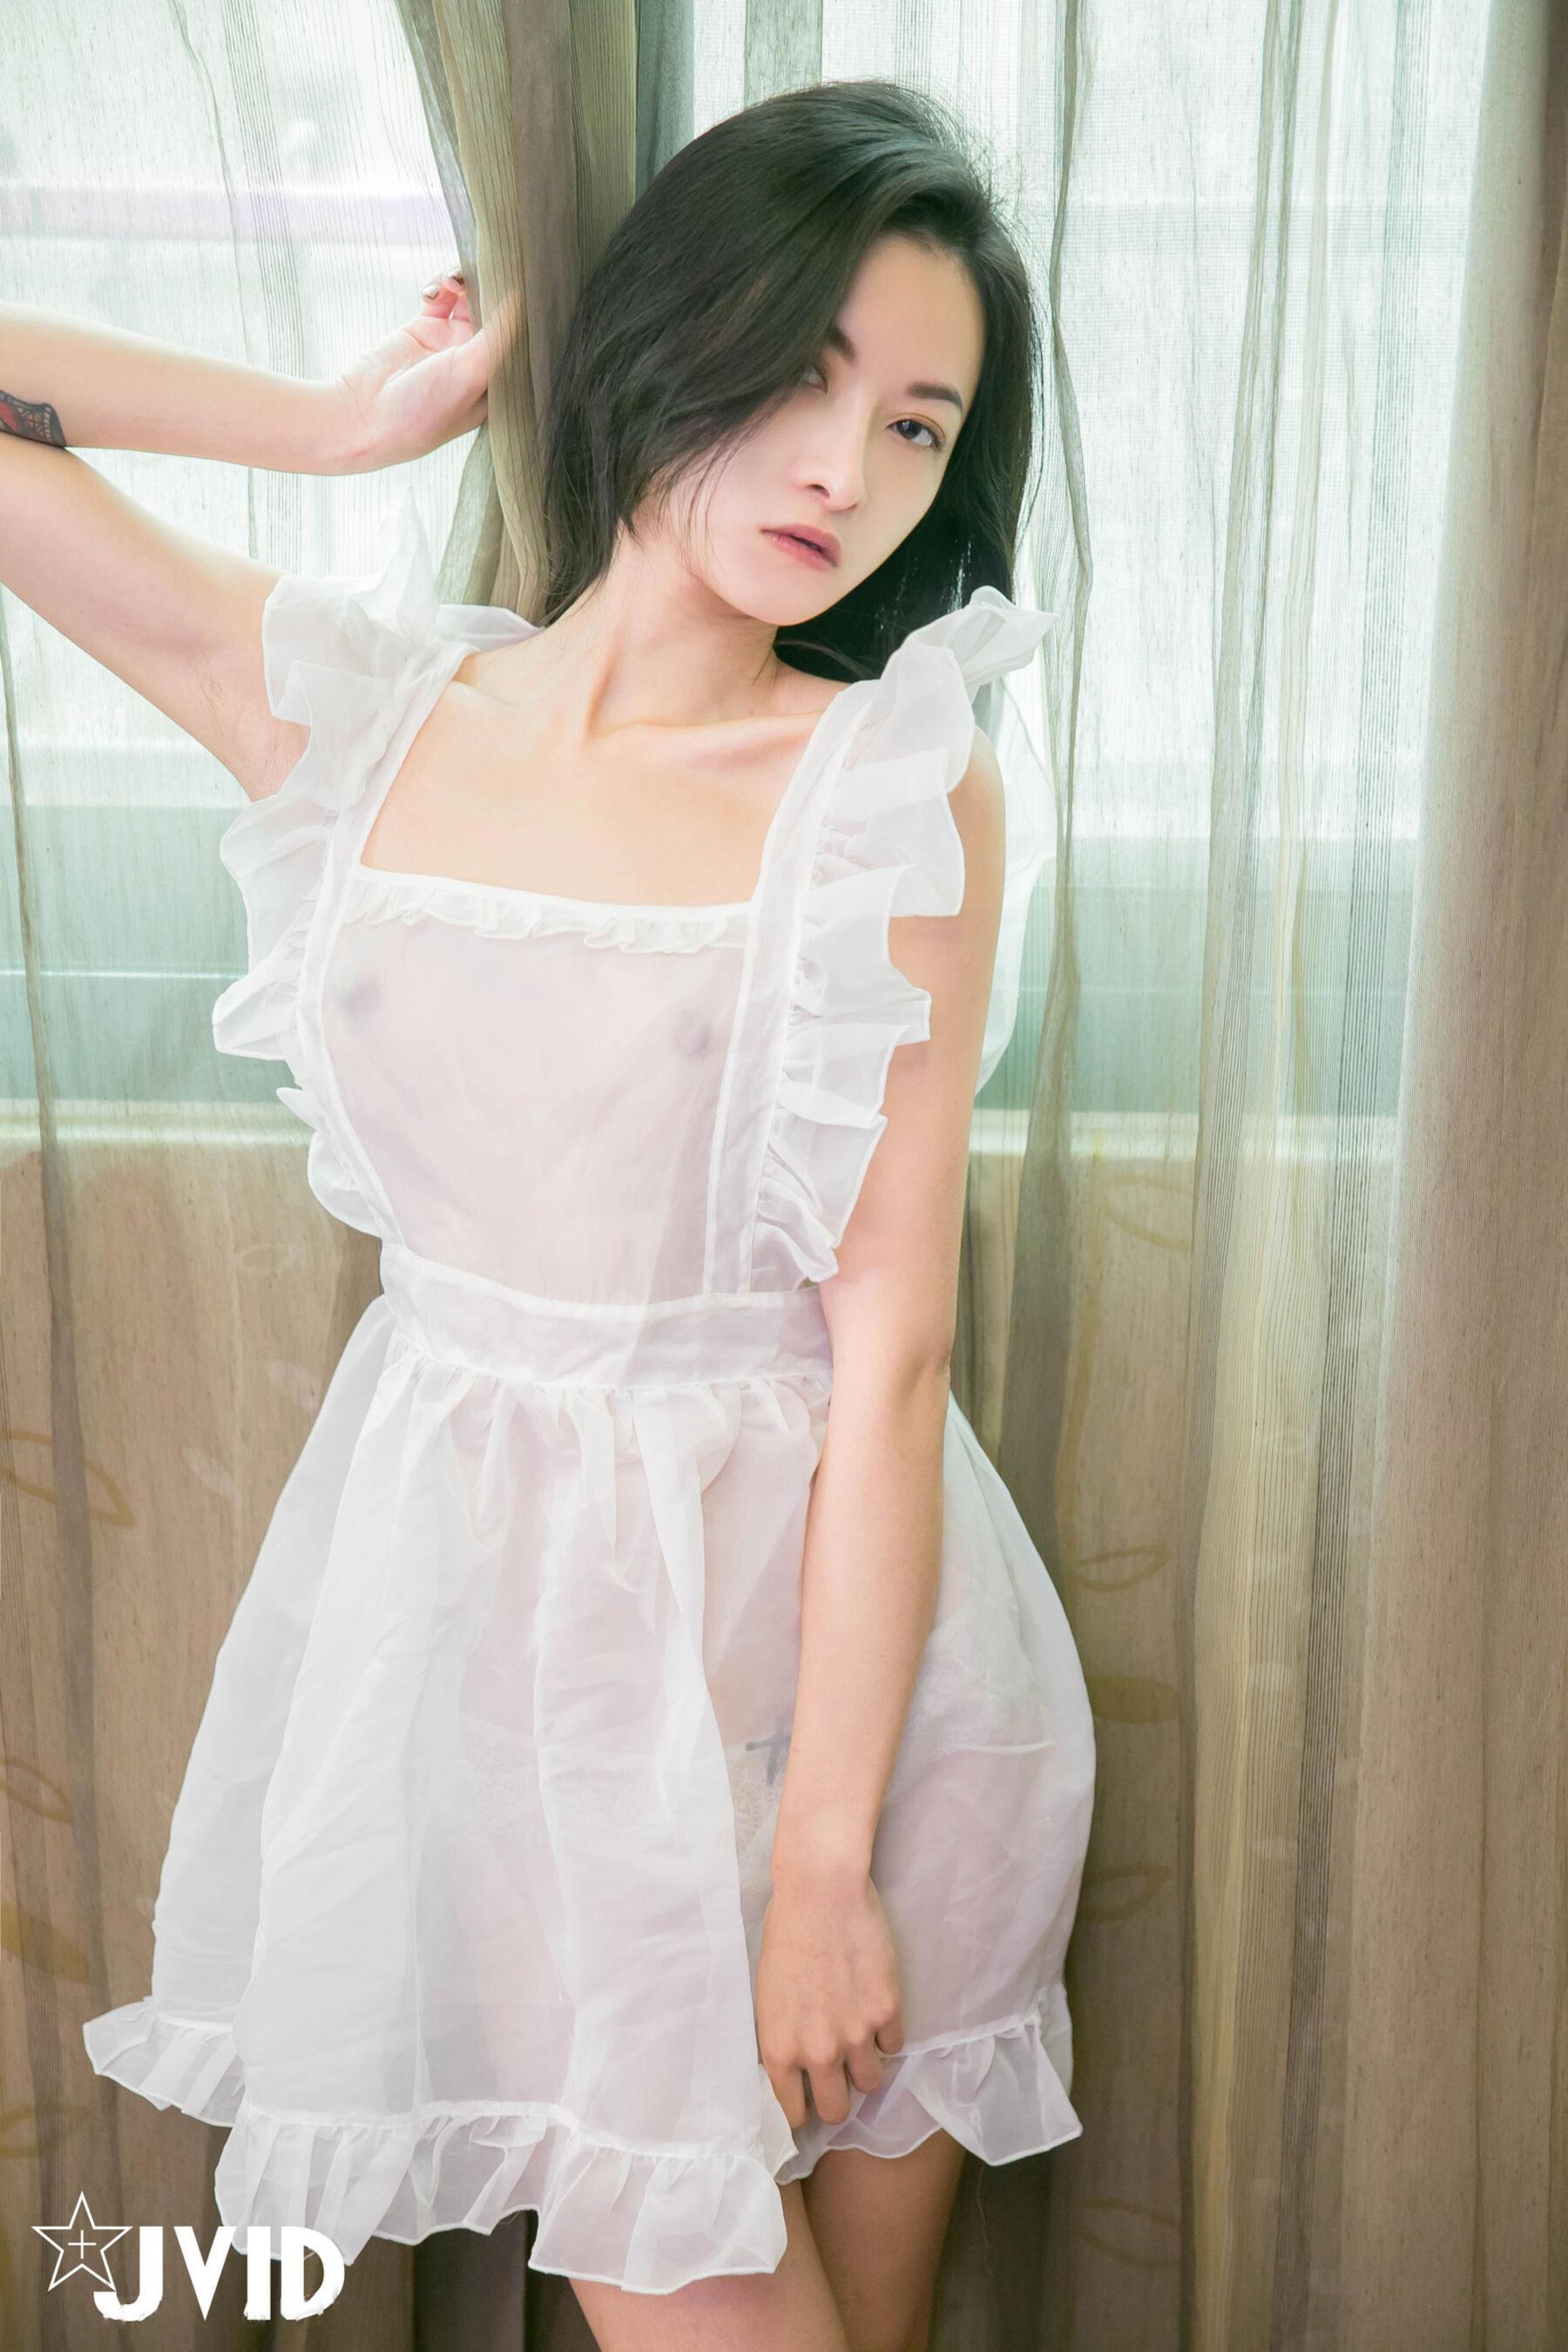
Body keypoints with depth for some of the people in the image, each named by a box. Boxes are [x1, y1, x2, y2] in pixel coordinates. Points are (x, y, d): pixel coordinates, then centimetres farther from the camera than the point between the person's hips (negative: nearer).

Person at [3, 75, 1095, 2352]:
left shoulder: (901, 783, -11)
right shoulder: (353, 702, -1)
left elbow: (890, 1350, -13)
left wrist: (824, 1858, -13)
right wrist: (350, 423, 4)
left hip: (804, 1603, -2)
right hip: (471, 1572, 2)